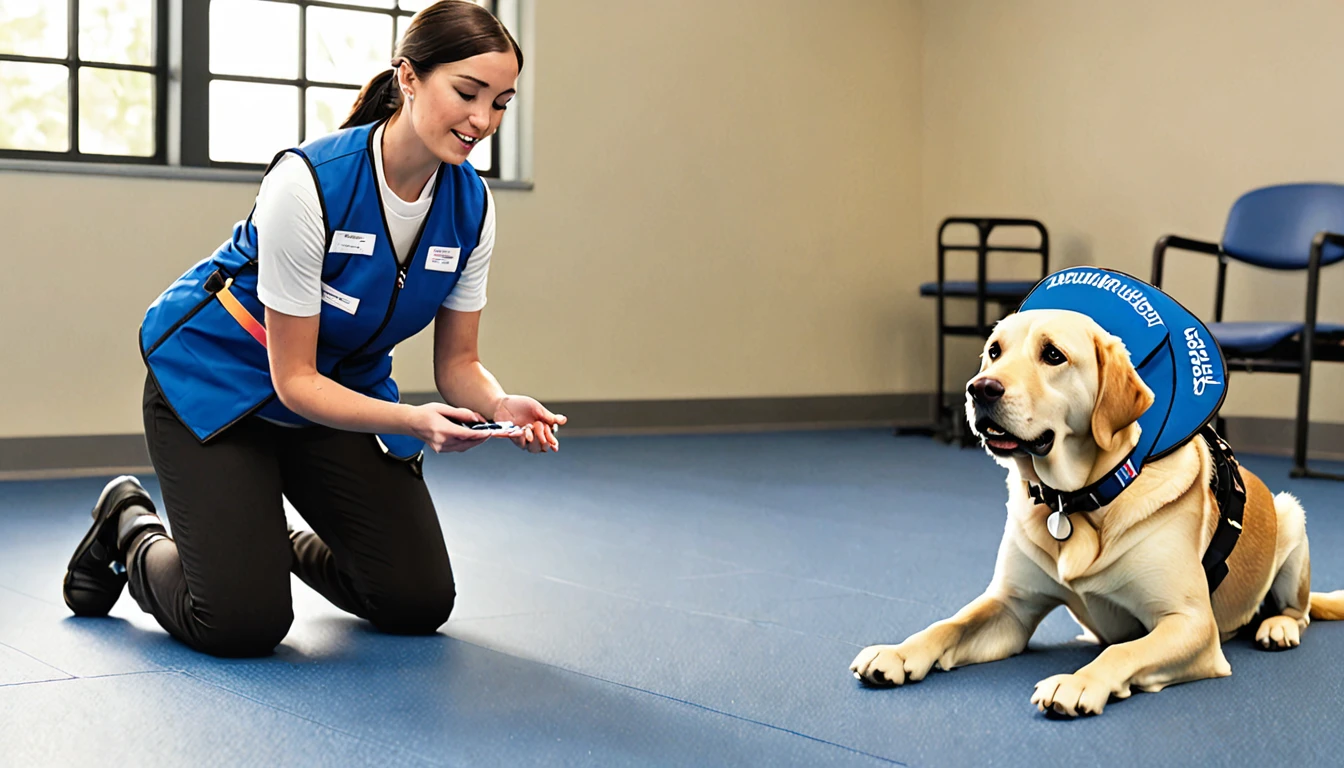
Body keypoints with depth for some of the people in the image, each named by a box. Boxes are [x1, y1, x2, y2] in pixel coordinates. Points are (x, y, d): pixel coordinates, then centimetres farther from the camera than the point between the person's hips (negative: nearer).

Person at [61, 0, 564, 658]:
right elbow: (294, 378, -26)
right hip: (220, 376, -6)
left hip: (346, 385, 6)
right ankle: (131, 528, 15)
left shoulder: (471, 205, -13)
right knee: (243, 623, -17)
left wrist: (499, 405, -27)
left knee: (419, 602, -3)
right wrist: (414, 423, -41)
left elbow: (456, 361, -5)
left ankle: (287, 545, 27)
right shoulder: (309, 182, -31)